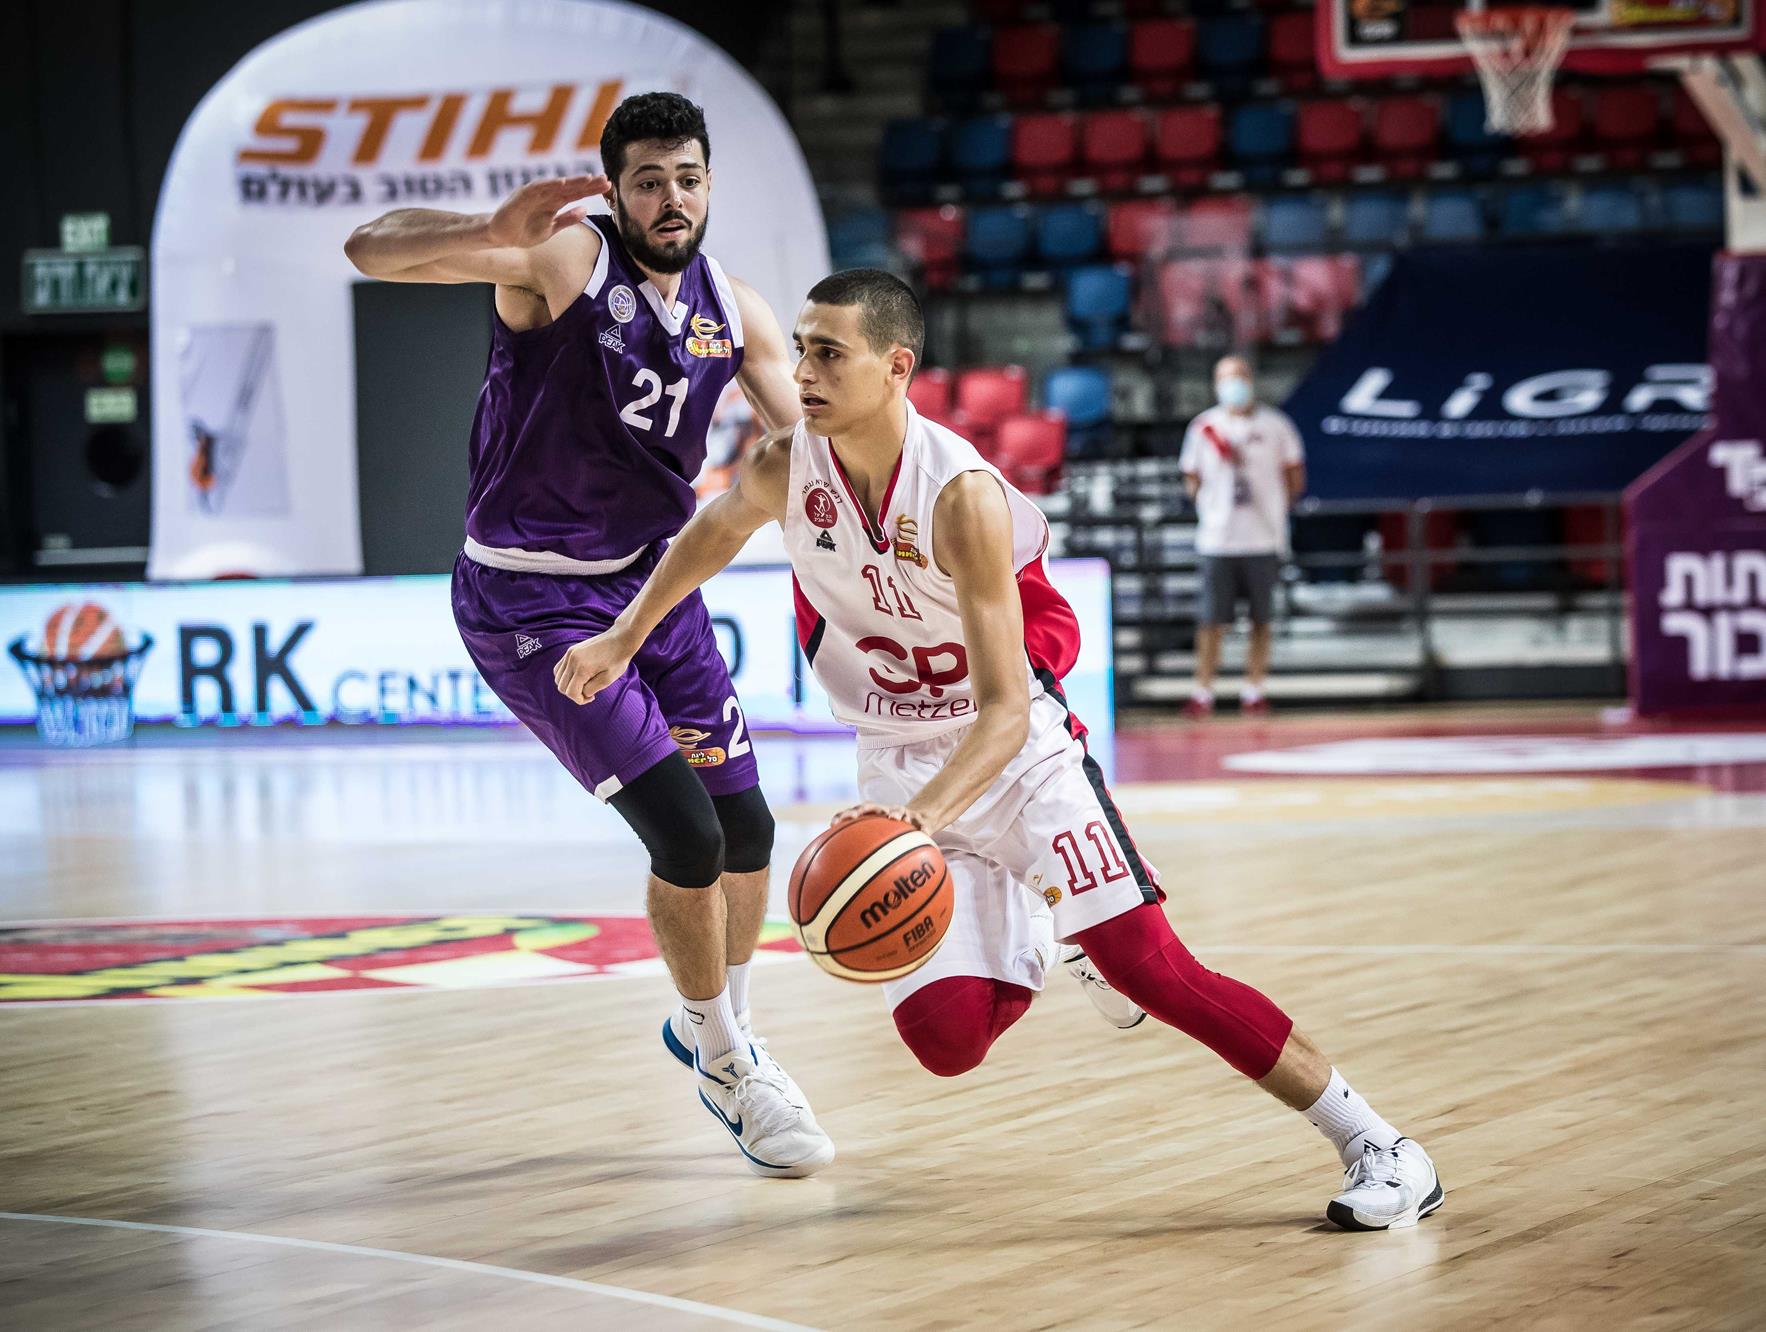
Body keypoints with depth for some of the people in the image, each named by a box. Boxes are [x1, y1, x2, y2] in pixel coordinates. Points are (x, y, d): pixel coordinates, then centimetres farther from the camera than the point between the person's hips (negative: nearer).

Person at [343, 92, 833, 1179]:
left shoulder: (733, 310, 1)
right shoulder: (564, 257, -17)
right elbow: (373, 250, -30)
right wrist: (492, 235, -49)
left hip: (656, 580, 7)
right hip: (533, 603, -7)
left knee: (748, 831, 11)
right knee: (687, 837, -13)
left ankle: (717, 1024, 38)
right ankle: (724, 1059, 10)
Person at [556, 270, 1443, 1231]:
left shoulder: (961, 495, -28)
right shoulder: (785, 468, -13)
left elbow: (1004, 712, -30)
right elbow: (715, 530, 15)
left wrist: (929, 812, -47)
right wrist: (624, 638, 20)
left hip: (1021, 752, -4)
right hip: (901, 771, 4)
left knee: (1148, 968, -16)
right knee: (947, 1039, -11)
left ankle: (1372, 1143, -6)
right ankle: (1034, 937, 25)